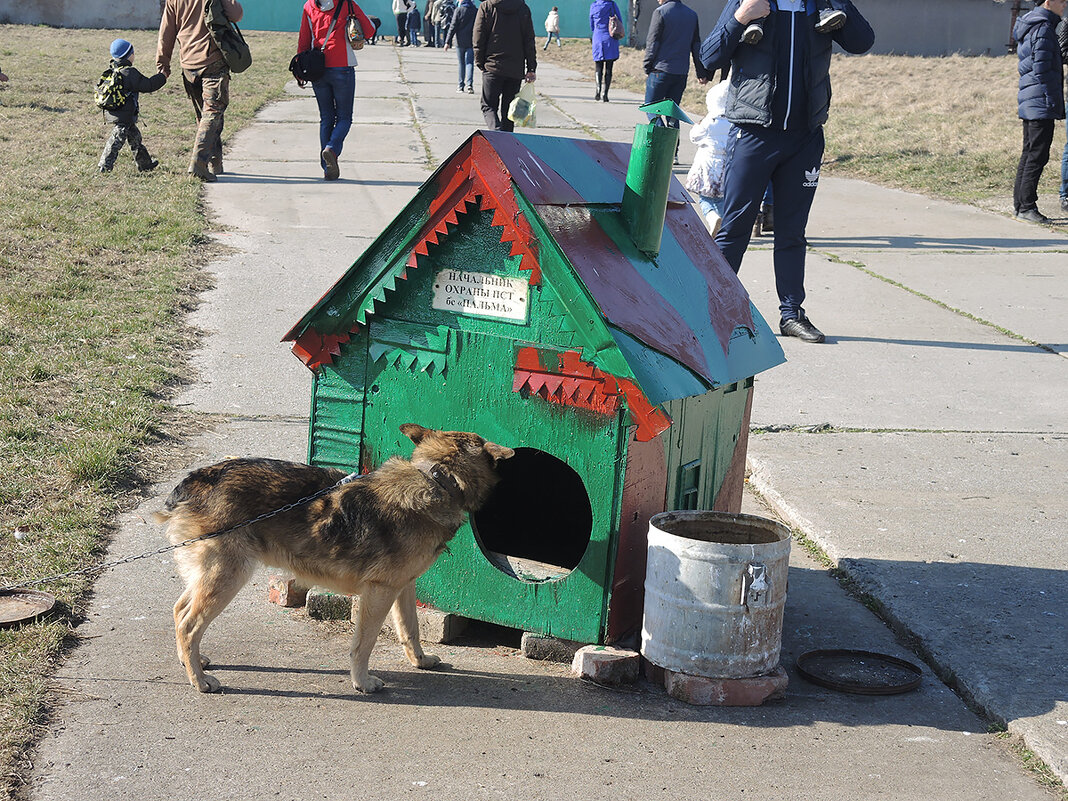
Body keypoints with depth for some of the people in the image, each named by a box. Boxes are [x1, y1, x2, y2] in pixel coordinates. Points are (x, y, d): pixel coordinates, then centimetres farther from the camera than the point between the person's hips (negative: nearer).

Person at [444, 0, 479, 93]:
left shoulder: (458, 10, -6)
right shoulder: (476, 11, 3)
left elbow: (453, 27, -8)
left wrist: (448, 41, -5)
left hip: (460, 42, -1)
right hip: (471, 43, 1)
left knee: (461, 64, 9)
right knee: (470, 63, 0)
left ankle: (461, 85, 14)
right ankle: (469, 84, -17)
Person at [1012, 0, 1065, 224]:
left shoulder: (1030, 27, 17)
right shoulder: (1043, 29, -13)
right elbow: (1042, 70, -18)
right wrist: (1053, 102, -17)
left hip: (1028, 102, 10)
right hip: (1041, 103, -10)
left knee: (1029, 153, 15)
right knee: (1038, 155, -7)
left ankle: (1019, 203, 19)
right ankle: (1027, 206, -6)